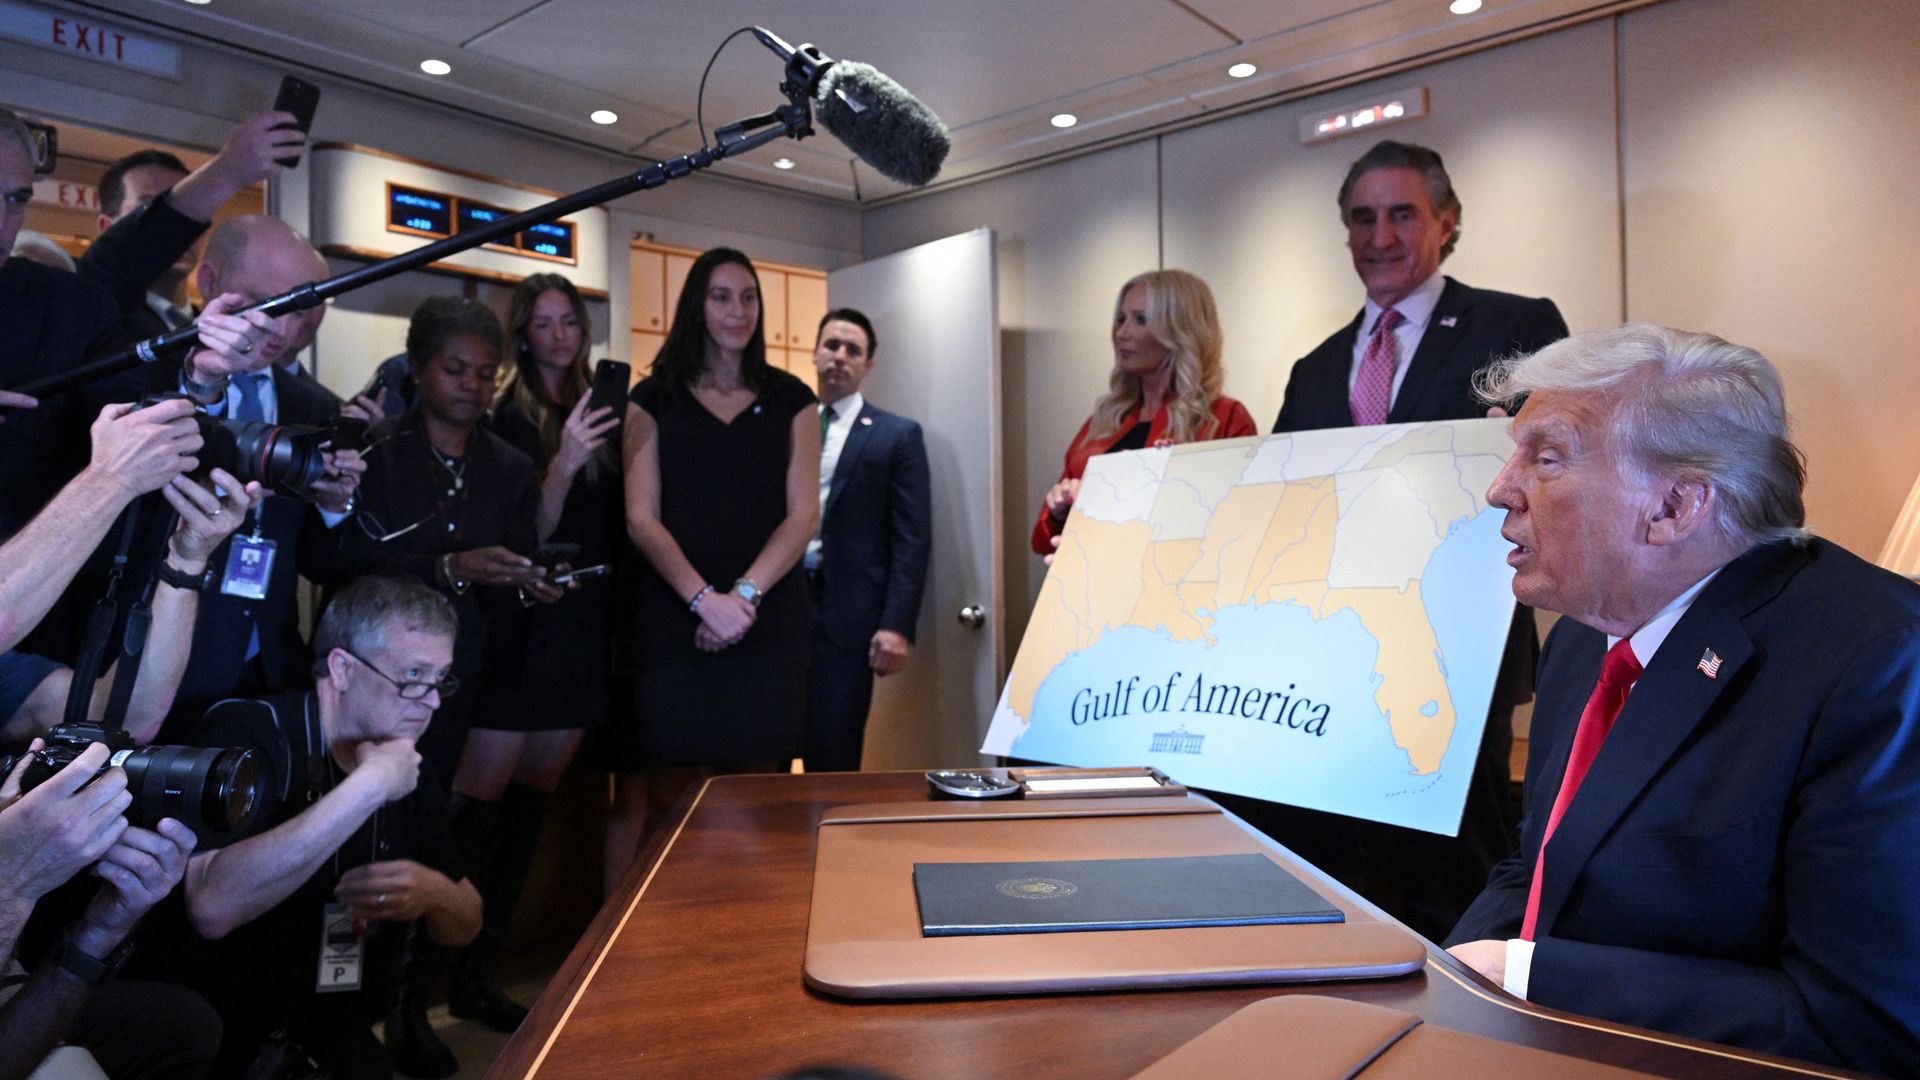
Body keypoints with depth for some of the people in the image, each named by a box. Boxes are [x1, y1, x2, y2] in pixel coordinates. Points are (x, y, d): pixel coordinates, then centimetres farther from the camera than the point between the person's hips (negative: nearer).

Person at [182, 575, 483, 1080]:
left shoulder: (410, 772, 3)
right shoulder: (247, 733, -15)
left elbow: (465, 926, 10)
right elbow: (212, 906, -32)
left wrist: (435, 893, -12)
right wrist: (366, 788, -30)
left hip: (331, 1031, 5)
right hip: (222, 1033, -5)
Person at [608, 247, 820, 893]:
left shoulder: (790, 400, 12)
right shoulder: (654, 398, 10)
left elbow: (803, 513, 4)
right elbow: (641, 518, 2)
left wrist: (744, 596, -10)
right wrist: (706, 598, -12)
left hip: (767, 617, 1)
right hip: (671, 616, 0)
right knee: (663, 786, -4)